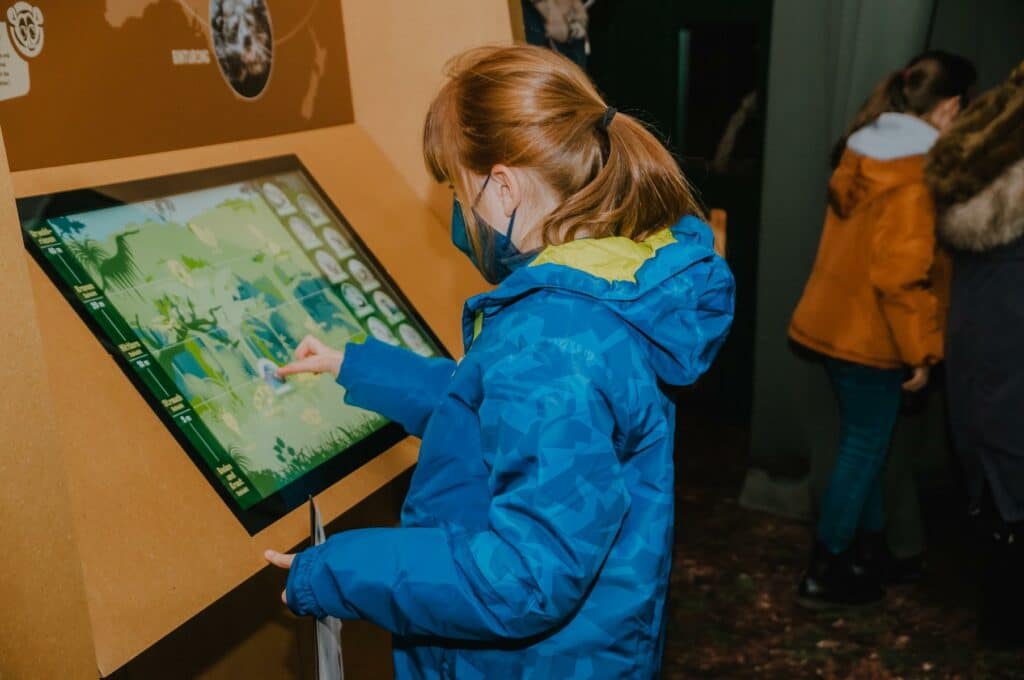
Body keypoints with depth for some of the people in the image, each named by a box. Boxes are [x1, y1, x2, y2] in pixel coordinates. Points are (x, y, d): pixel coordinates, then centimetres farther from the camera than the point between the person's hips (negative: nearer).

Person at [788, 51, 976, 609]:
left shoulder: (865, 150, 8)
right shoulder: (917, 172, -20)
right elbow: (900, 275, -24)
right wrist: (920, 350, -16)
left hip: (841, 321, 9)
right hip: (870, 333, -9)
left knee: (866, 442, 19)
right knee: (864, 448, 3)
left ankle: (870, 548, 34)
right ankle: (824, 574, 12)